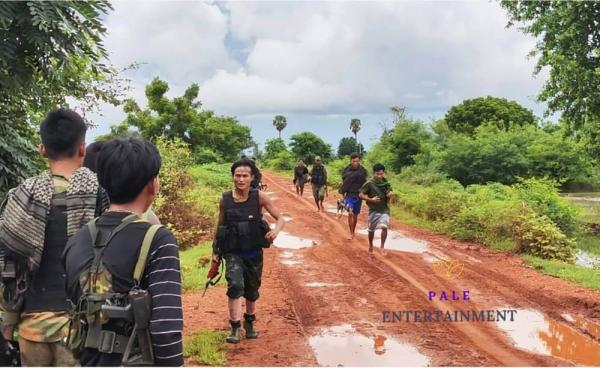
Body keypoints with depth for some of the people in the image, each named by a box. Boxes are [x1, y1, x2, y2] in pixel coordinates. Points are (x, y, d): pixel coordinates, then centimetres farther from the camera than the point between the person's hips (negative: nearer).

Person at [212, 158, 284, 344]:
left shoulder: (259, 197, -11)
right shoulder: (225, 199, -7)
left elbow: (280, 218, -6)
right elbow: (220, 225, 7)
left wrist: (275, 231, -27)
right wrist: (215, 250, 9)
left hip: (254, 252, 1)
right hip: (233, 252, -1)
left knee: (252, 290, 16)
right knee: (235, 285, -22)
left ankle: (249, 323, 41)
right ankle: (235, 328, -8)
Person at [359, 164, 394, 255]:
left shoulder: (386, 183, 1)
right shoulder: (369, 184, -12)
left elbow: (388, 199, 12)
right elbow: (361, 195, -10)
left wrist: (390, 195, -11)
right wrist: (371, 200, -20)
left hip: (384, 209, 2)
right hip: (373, 210, -2)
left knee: (384, 227, -16)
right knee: (371, 229, 10)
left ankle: (382, 247, -3)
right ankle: (370, 245, 34)